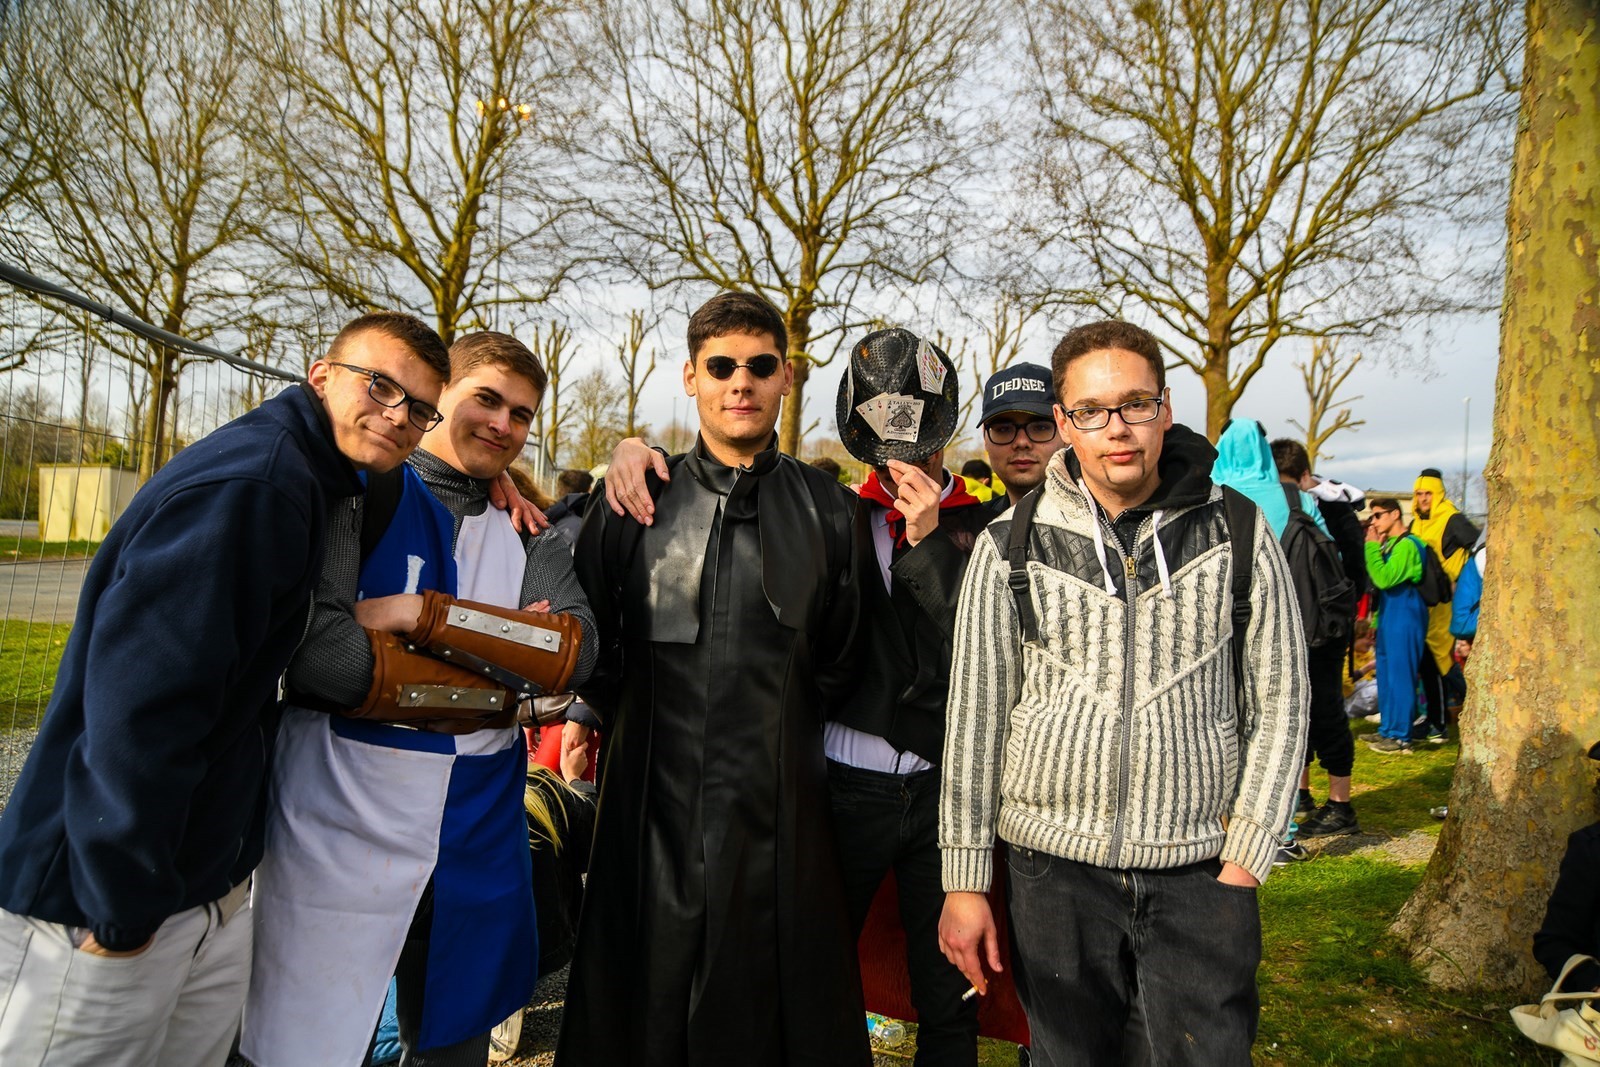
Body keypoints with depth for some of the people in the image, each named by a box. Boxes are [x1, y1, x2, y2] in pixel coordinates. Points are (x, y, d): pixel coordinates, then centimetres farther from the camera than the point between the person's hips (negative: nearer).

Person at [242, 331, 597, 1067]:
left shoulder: (526, 531, 9)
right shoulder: (359, 491, -5)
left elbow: (574, 649, -8)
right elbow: (317, 651, -18)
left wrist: (423, 614, -18)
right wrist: (496, 677, -13)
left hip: (479, 837, 5)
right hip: (341, 832, -4)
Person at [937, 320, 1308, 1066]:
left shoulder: (1238, 533, -1)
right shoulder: (1010, 545, -2)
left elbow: (1279, 701, 3)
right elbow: (974, 716, 0)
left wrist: (1245, 858, -2)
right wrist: (965, 880, 1)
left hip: (1201, 867, 0)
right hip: (1056, 865, 0)